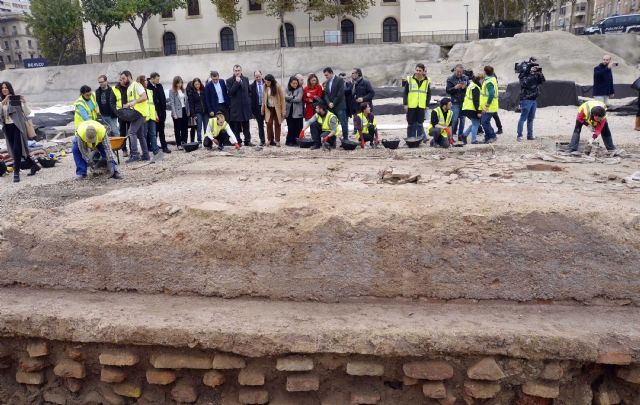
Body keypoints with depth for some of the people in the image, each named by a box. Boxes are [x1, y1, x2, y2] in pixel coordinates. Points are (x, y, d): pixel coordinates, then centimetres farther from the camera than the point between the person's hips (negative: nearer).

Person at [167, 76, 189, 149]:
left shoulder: (183, 90, 9)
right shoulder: (172, 91, -6)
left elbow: (186, 101, 12)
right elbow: (172, 103, -10)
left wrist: (188, 111, 6)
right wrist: (174, 114, -15)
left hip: (184, 111, 5)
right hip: (177, 112, -5)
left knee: (185, 128, 8)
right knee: (177, 129, 2)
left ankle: (184, 143, 16)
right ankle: (178, 144, 6)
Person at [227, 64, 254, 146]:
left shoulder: (246, 79, 12)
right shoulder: (229, 81, -1)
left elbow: (249, 91, 19)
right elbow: (230, 92, -13)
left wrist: (249, 101, 8)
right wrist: (237, 82, -17)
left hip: (245, 106, 4)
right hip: (235, 107, -4)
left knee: (246, 126, 8)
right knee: (236, 126, 0)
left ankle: (247, 141, 13)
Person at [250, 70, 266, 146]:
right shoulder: (252, 86, 1)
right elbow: (251, 99, 0)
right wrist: (253, 110, -5)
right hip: (258, 107, 1)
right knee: (260, 125, 6)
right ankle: (262, 141, 12)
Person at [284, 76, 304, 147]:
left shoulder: (300, 89, -1)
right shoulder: (287, 89, 9)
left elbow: (298, 99, -12)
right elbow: (285, 97, -3)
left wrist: (290, 99, -6)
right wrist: (293, 97, -12)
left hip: (297, 111, -2)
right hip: (289, 111, 3)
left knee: (298, 128, 1)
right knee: (290, 127, 6)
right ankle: (290, 141, 12)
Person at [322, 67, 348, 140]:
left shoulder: (340, 80, -3)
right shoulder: (327, 82, 16)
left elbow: (341, 93, -11)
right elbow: (326, 94, 12)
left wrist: (333, 103, -11)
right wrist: (329, 103, -6)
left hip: (340, 106, -6)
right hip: (331, 107, 6)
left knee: (343, 123, -5)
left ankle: (345, 139, 0)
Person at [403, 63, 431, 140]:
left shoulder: (427, 81, 5)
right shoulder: (409, 80, 1)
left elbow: (429, 94, 11)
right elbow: (405, 93, 2)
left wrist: (427, 105, 4)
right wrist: (405, 104, -4)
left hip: (421, 106, 1)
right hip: (411, 106, -1)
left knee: (420, 124, 6)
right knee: (411, 124, 4)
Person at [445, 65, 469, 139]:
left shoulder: (466, 78, 7)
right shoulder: (450, 79, -1)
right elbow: (448, 91, -5)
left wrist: (465, 87, -15)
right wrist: (455, 87, -21)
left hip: (464, 102, 3)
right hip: (455, 102, -3)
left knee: (462, 119, 7)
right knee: (454, 119, -7)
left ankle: (460, 135, 14)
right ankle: (451, 135, 3)